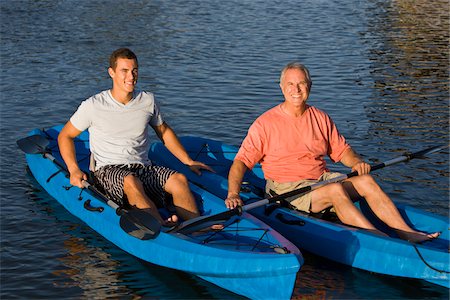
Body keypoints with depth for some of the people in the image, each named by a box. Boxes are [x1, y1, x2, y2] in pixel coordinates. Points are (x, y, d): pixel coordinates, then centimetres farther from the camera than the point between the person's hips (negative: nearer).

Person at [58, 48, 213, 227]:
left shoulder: (147, 101, 9)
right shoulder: (93, 106, -2)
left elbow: (164, 131, 24)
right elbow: (65, 136, 7)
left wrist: (189, 162, 18)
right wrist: (74, 170, -9)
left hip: (144, 169, 4)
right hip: (108, 171, -3)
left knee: (179, 179, -27)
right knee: (131, 182, -39)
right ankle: (163, 226, -56)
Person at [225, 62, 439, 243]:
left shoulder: (320, 118, 9)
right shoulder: (265, 124, -6)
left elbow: (341, 150, 17)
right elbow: (241, 162, -9)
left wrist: (356, 162, -5)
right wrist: (233, 194, -24)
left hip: (322, 178, 5)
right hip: (287, 189, -5)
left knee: (365, 181, -17)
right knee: (336, 190, -31)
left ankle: (407, 232, -23)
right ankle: (377, 239, -37)